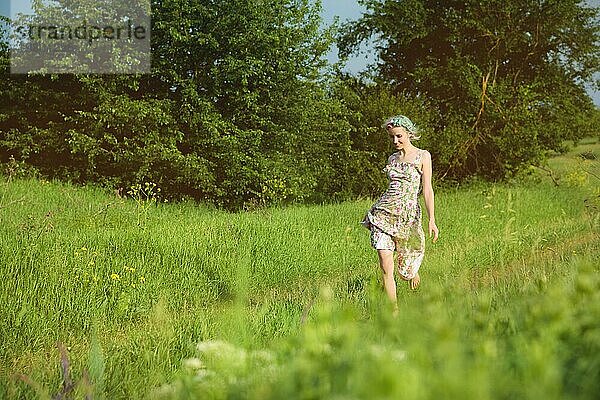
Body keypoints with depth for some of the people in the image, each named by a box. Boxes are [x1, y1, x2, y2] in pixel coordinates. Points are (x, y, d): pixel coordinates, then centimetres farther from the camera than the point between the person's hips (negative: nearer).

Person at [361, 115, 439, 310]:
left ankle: (413, 272, 42)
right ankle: (394, 311, 2)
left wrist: (432, 220, -10)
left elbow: (427, 189, -3)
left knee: (405, 272, 5)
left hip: (408, 214, -3)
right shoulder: (392, 159, 13)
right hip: (384, 213, 3)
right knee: (386, 267, -7)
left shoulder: (423, 156, 0)